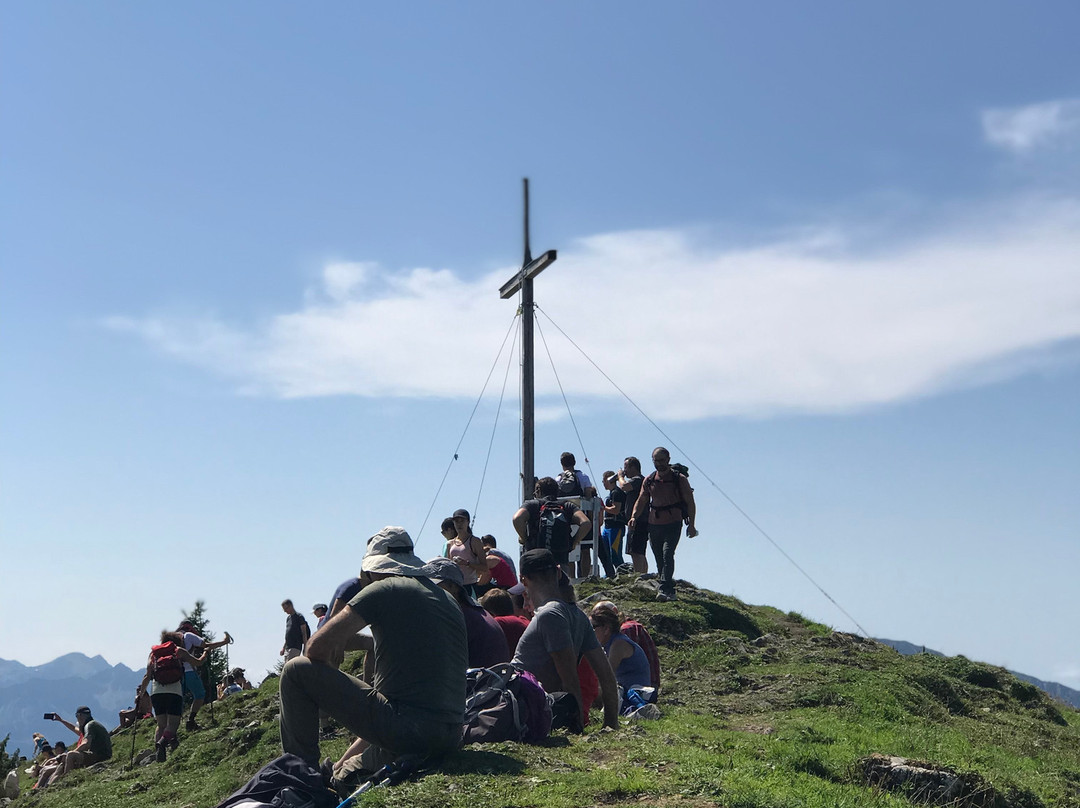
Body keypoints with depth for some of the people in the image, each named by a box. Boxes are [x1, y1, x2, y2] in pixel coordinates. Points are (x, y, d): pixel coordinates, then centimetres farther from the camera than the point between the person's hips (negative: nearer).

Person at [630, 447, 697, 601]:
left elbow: (690, 502, 0)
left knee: (667, 554, -21)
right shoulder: (649, 480, 9)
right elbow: (641, 500, 14)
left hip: (673, 525, -5)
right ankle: (670, 591, 20)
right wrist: (634, 516, -4)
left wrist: (691, 524, -8)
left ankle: (664, 590, -26)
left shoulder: (680, 479, -2)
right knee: (660, 560, 8)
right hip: (654, 525, 5)